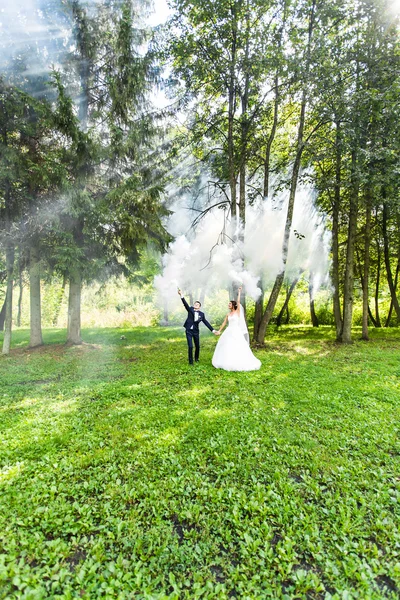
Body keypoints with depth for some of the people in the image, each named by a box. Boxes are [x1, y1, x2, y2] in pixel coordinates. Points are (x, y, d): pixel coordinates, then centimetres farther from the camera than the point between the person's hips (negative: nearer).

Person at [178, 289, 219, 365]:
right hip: (189, 331, -2)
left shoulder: (201, 314, 0)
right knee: (190, 346, -7)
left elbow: (206, 323, -1)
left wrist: (213, 330, -7)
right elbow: (185, 304, -17)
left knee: (197, 346, 12)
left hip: (196, 331, 2)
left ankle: (196, 358, 39)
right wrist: (181, 295, -32)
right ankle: (190, 361, 10)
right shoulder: (190, 310, -2)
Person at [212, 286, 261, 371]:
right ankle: (228, 362, 20)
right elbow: (224, 323, 16)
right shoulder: (228, 314, 12)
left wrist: (239, 292, -11)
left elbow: (238, 302, -13)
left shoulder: (238, 311, -2)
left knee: (238, 347, -6)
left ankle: (238, 363, 4)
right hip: (229, 332, 6)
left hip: (236, 332, -6)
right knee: (226, 347, 7)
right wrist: (219, 331, 15)